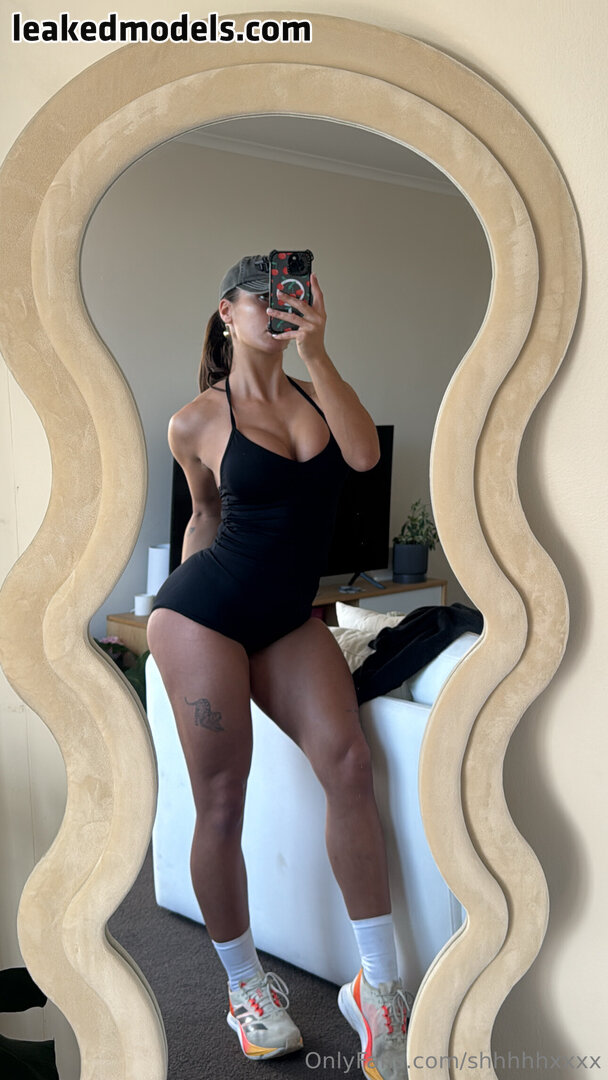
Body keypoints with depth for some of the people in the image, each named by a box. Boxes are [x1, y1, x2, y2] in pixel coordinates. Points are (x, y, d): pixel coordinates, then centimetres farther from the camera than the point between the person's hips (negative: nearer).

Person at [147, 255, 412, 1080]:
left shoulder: (315, 393, 8)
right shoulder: (196, 423, -2)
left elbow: (364, 455, -12)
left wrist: (316, 353, -17)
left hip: (288, 620, 4)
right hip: (204, 611, -3)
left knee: (348, 763, -14)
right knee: (222, 799, -2)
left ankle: (379, 985, -2)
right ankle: (244, 984, 19)